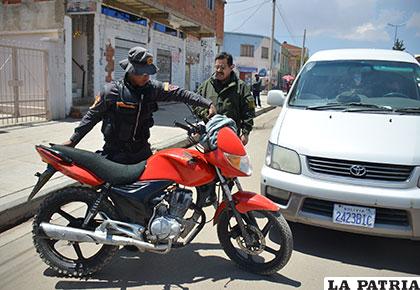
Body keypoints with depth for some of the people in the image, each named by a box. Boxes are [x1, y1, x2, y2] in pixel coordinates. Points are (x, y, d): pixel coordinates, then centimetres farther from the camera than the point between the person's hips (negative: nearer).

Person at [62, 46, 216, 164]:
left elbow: (178, 93, -6)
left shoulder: (151, 87, -2)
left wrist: (208, 104, -15)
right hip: (116, 154, -3)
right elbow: (93, 115, 0)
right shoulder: (111, 91, -10)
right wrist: (73, 140, 2)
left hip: (142, 151, 4)